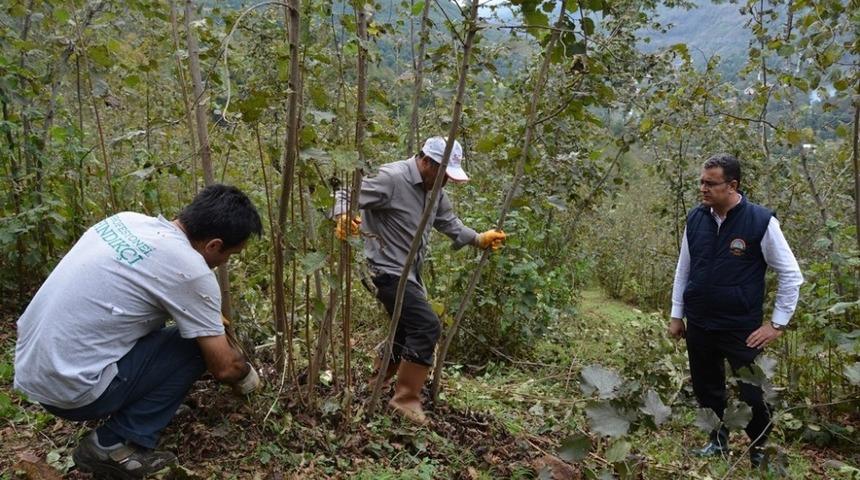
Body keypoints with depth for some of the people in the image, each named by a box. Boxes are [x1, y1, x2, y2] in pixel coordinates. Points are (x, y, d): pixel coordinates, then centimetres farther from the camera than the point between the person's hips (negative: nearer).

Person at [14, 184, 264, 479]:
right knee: (196, 345, -2)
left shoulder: (129, 220, 3)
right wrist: (247, 376, 13)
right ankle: (113, 445, -1)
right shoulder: (190, 271, -19)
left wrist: (210, 317, 29)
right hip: (70, 389, -8)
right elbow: (224, 367, -10)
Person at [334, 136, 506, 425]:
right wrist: (343, 216, -43)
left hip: (410, 272, 10)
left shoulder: (434, 190, 8)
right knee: (427, 326, -16)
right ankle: (406, 399, -3)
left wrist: (479, 239, 13)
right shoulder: (392, 178, -18)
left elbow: (449, 222, 20)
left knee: (408, 331, 17)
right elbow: (346, 196, -22)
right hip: (389, 269, -10)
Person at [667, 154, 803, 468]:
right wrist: (676, 315, 11)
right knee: (706, 389, 16)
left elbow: (791, 275, -6)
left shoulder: (761, 221, -13)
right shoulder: (695, 218, 0)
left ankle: (760, 449, 29)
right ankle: (718, 441, 37)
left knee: (751, 394, 2)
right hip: (698, 325, 4)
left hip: (742, 329, -4)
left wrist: (778, 323, -7)